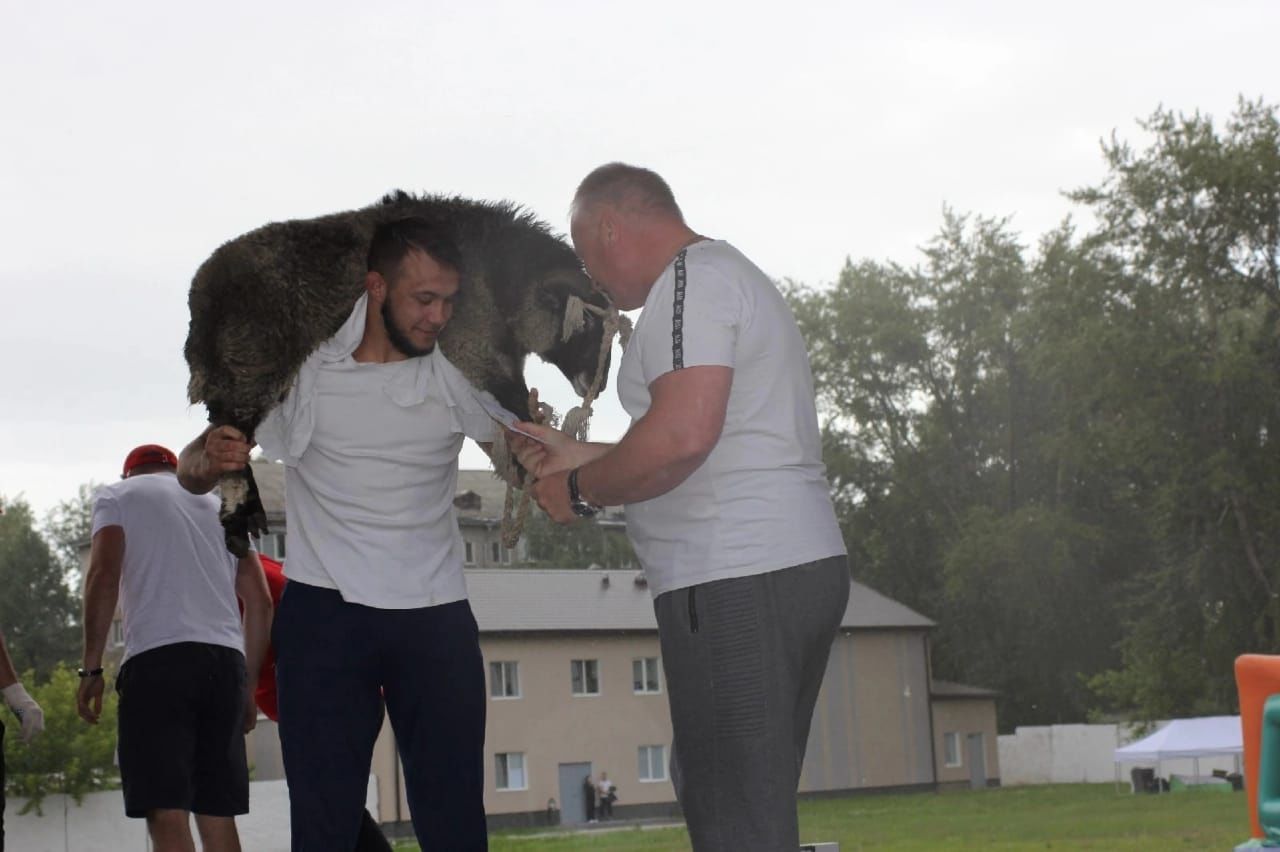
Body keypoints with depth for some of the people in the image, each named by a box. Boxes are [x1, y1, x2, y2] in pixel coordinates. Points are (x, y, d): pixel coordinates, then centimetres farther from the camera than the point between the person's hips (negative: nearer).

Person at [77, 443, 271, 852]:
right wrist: (248, 685, 24)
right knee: (217, 813, 10)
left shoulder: (117, 494, 15)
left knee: (166, 812, -10)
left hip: (158, 658, -5)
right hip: (226, 658, 5)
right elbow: (259, 602, 20)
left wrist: (91, 668, -1)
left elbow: (103, 576, -3)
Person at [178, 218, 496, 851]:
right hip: (324, 610, -1)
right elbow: (193, 473, 3)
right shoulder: (302, 364, -1)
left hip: (435, 615, 1)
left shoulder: (457, 372, 2)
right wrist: (209, 459, -21)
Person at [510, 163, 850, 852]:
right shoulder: (731, 277, 24)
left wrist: (580, 491, -8)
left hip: (735, 585, -11)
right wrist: (576, 456, 27)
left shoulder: (693, 279, -8)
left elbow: (683, 435, -23)